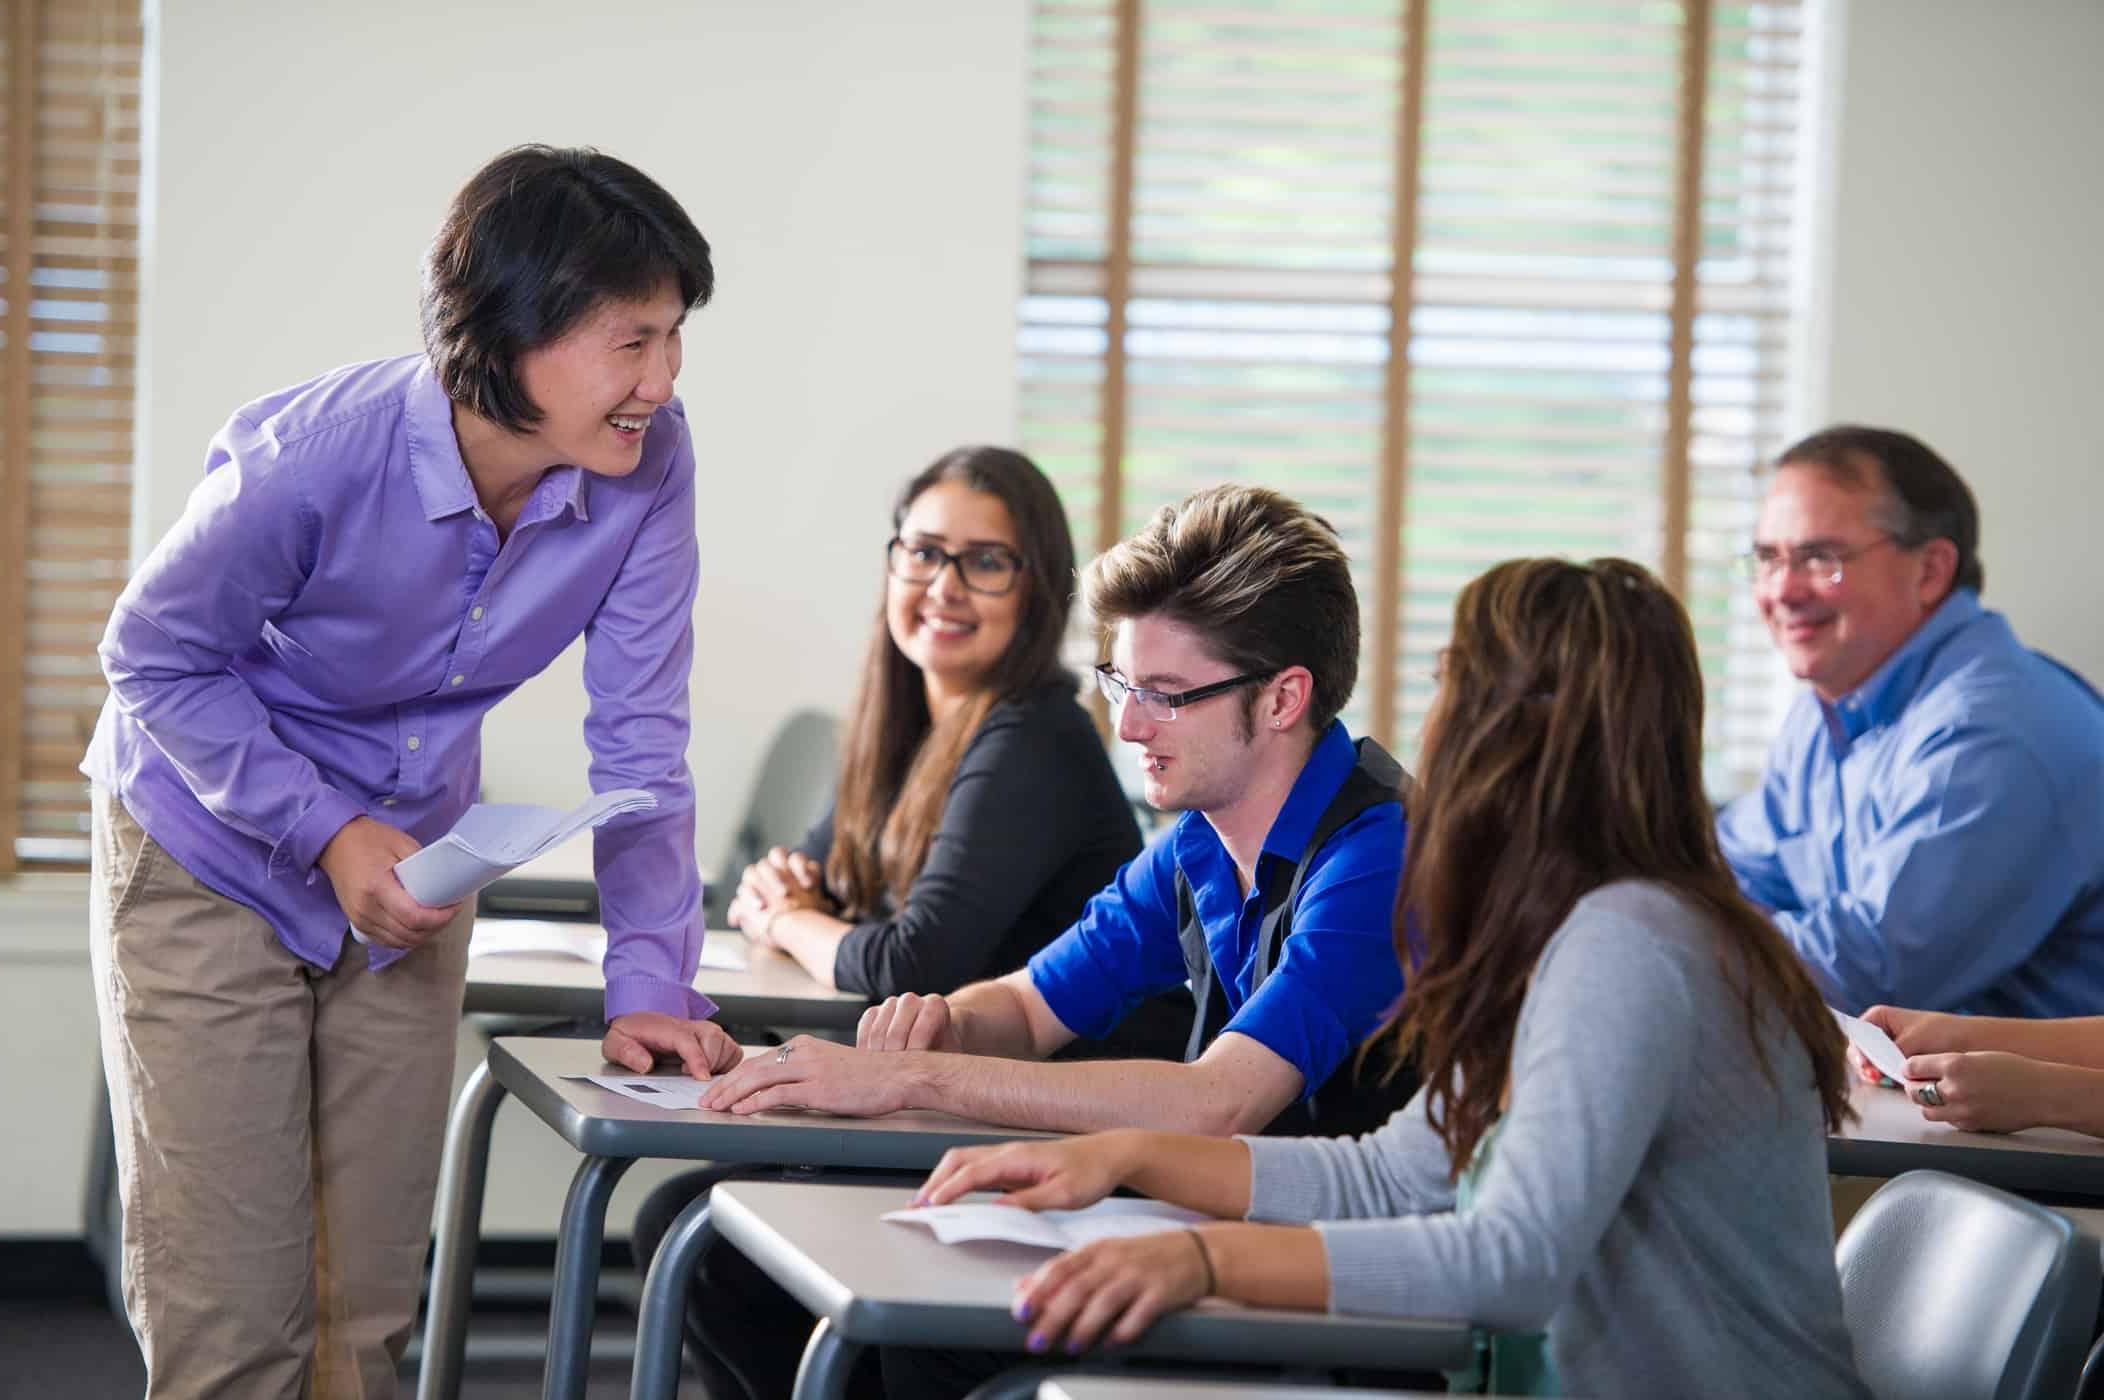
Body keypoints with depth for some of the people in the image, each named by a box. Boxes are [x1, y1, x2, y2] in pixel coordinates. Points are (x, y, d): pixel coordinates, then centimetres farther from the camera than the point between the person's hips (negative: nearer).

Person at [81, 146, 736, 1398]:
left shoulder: (650, 466, -19)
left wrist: (651, 985, -18)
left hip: (412, 864, 4)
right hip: (211, 860, -4)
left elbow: (639, 739, -12)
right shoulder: (309, 457, -30)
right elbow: (157, 659, -17)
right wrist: (327, 833, -27)